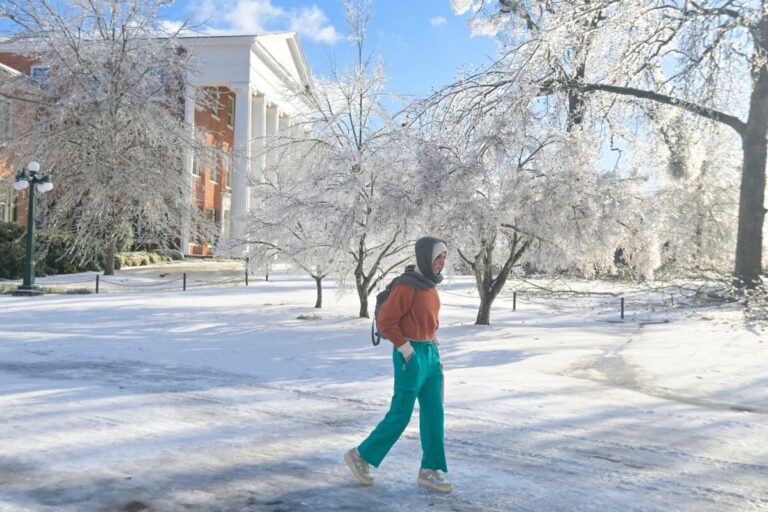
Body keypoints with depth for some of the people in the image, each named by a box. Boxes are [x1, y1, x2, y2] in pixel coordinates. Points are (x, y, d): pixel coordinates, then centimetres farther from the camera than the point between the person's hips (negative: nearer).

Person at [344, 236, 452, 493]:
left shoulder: (429, 284, 10)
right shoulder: (406, 286, -17)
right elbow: (385, 321, -18)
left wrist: (432, 346, 14)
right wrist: (407, 350, -16)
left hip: (430, 355, 8)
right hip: (410, 356, -8)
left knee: (433, 414, 7)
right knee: (400, 415, -1)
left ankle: (429, 470, 14)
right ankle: (361, 455, 16)